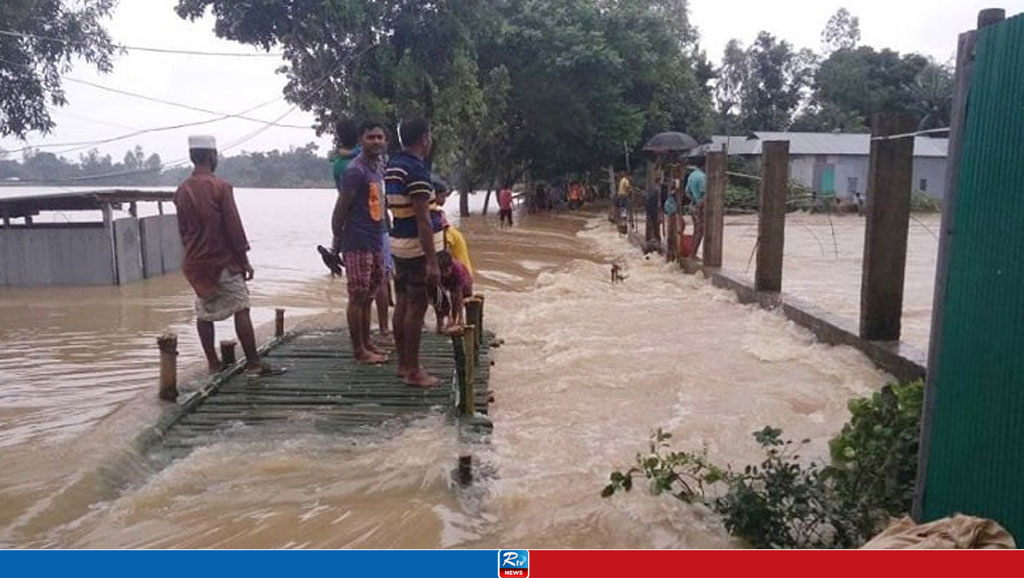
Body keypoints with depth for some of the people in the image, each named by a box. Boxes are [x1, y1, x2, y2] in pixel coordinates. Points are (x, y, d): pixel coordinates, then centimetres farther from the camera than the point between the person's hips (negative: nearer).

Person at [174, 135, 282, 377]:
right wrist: (244, 259, -6)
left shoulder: (182, 191, 7)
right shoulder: (220, 187, -11)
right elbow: (233, 226, -13)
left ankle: (213, 363, 17)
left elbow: (182, 229, 13)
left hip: (196, 263, 6)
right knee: (241, 310, -4)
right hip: (224, 261, -6)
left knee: (204, 314, 12)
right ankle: (253, 363, -4)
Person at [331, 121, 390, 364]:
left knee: (369, 295, 15)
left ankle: (367, 342, 25)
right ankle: (358, 349, 5)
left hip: (375, 241, 9)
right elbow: (341, 209, -14)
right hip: (358, 243, -9)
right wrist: (337, 241, -12)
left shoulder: (380, 168, 13)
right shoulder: (355, 171, -14)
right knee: (358, 296, -2)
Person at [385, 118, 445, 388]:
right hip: (418, 247, -9)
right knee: (416, 307, -3)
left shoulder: (392, 166, 10)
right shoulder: (417, 169, -18)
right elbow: (423, 220, -22)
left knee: (402, 303, 13)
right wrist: (432, 261, -22)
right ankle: (412, 371, 3)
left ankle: (403, 365, 22)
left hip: (399, 244, 9)